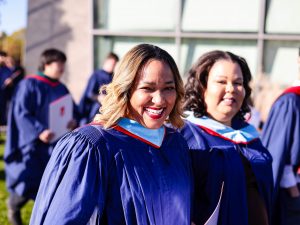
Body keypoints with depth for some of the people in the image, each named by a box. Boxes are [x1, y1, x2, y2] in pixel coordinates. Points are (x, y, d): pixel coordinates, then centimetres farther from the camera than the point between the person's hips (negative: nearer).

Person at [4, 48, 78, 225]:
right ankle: (13, 205, 28)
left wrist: (73, 122, -9)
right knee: (29, 183, -5)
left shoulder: (61, 89, 9)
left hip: (54, 144, 5)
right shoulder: (29, 85, -8)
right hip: (31, 143, -5)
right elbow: (21, 114, -14)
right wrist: (39, 131, -27)